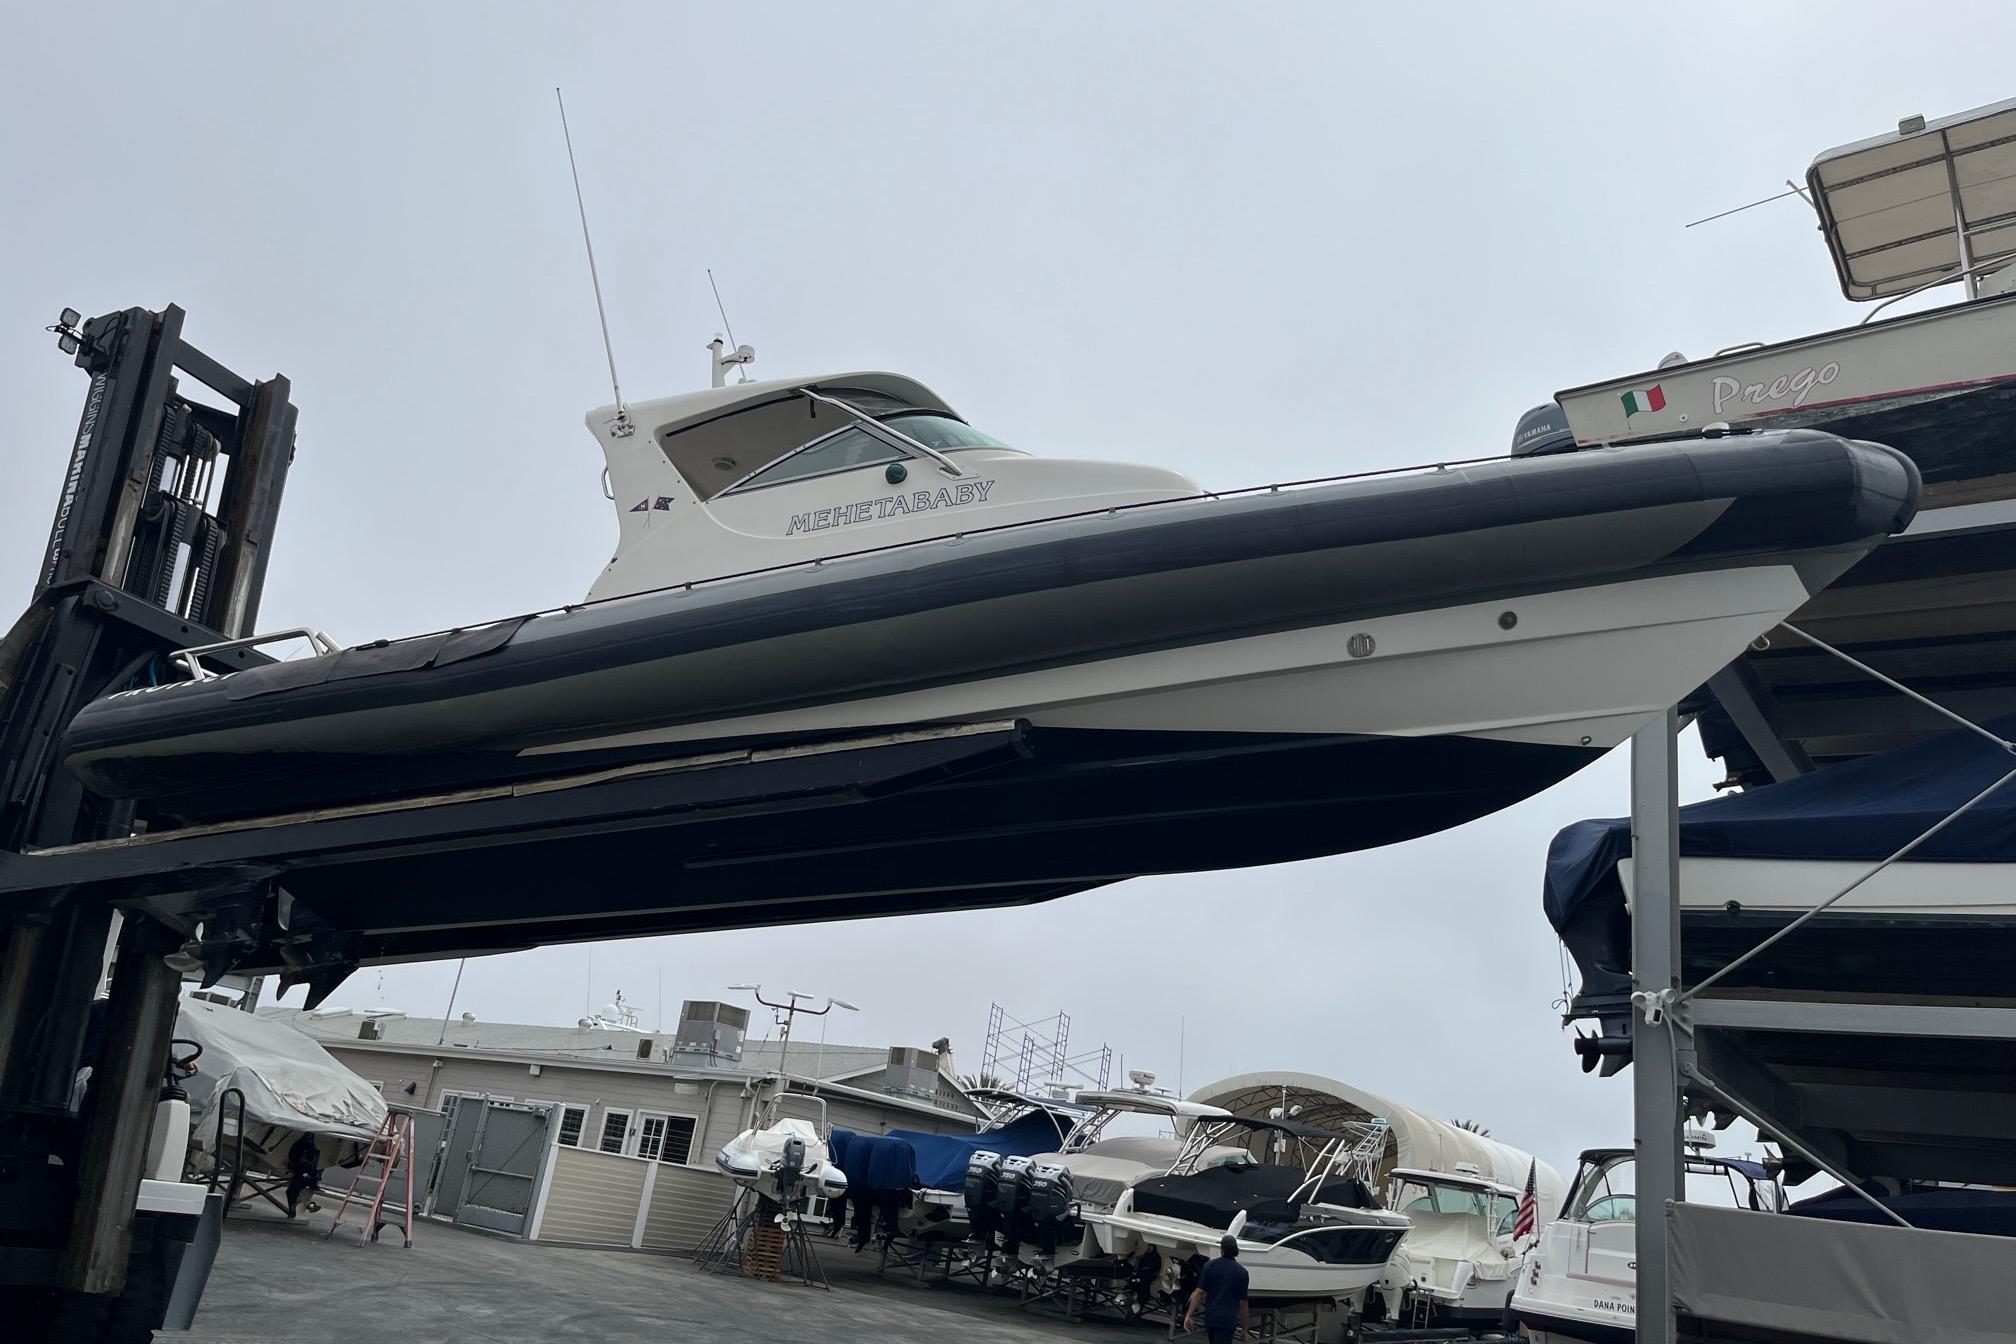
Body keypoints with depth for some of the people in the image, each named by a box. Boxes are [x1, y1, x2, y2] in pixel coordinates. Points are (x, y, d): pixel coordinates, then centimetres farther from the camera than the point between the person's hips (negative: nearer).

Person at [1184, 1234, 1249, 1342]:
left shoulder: (1210, 1266, 0)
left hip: (1209, 1318, 3)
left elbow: (1199, 1292, -4)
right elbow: (1242, 1302, 1)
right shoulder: (1241, 1272, -3)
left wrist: (1189, 1315, -1)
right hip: (1227, 1320, -3)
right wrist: (1244, 1326, 13)